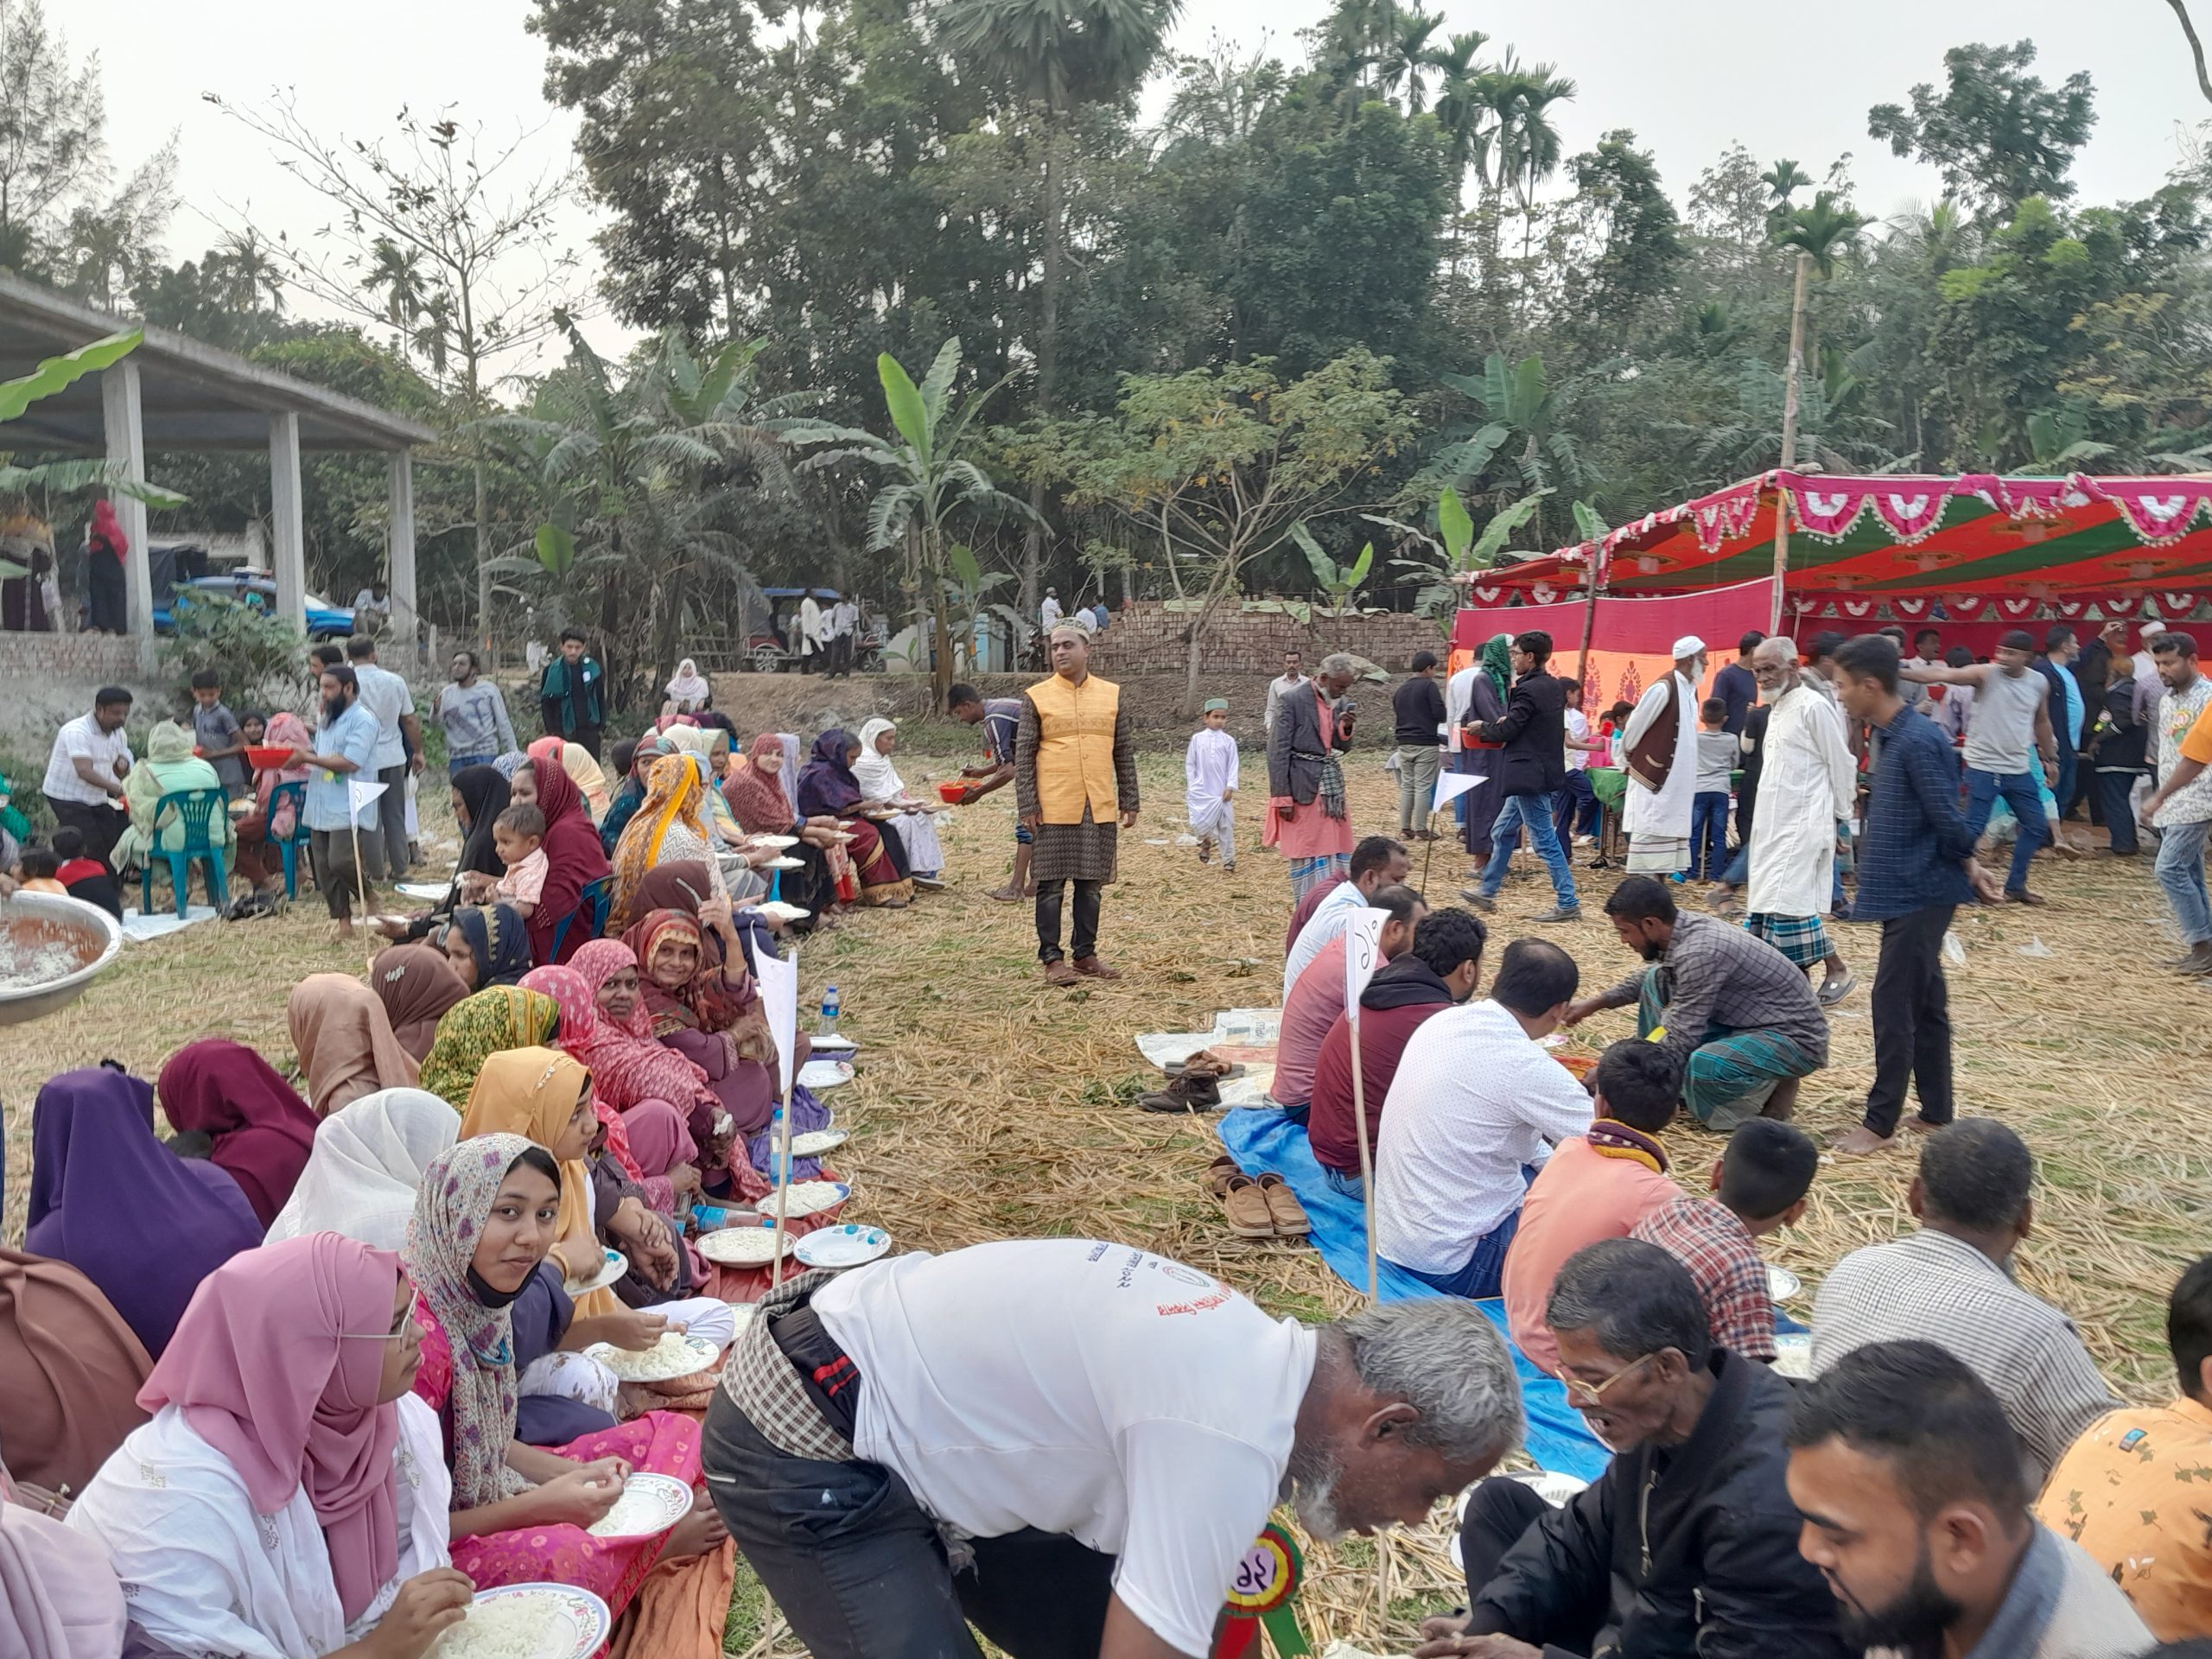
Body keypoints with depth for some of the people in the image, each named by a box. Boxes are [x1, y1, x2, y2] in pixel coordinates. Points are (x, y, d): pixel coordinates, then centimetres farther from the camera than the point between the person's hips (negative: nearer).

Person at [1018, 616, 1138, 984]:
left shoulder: (1111, 695, 8)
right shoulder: (1036, 697, 0)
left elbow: (1125, 753, 11)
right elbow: (1023, 756, -1)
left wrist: (1129, 802, 8)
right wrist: (1027, 806, -8)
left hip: (1100, 808, 3)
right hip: (1054, 807, -3)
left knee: (1091, 884, 10)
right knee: (1052, 884, 1)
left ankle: (1086, 955, 20)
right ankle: (1052, 959, 8)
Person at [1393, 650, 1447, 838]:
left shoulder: (1400, 690, 11)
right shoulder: (1429, 686, -8)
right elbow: (1440, 714, -13)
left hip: (1404, 744, 6)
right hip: (1426, 744, -6)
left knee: (1406, 786, 9)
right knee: (1423, 787, -2)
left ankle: (1404, 829, 10)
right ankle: (1421, 829, 0)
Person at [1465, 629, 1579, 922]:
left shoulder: (1527, 690, -18)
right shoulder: (1554, 687, 11)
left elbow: (1507, 730, -16)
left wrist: (1482, 729, 2)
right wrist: (1504, 724, 12)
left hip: (1530, 776, -10)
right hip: (1546, 770, 10)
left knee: (1544, 839, -5)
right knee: (1502, 832, 20)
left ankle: (1568, 903, -1)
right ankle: (1487, 890, 30)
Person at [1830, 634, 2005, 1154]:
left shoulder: (1917, 741, -20)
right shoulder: (1895, 736, 10)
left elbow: (1947, 817, -19)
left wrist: (1966, 862, -2)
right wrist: (1965, 863, 13)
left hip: (1918, 894, -10)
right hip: (1909, 891, 10)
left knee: (1893, 1005, -3)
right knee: (1925, 1004, 15)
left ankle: (1880, 1122, 5)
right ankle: (1936, 1112, 25)